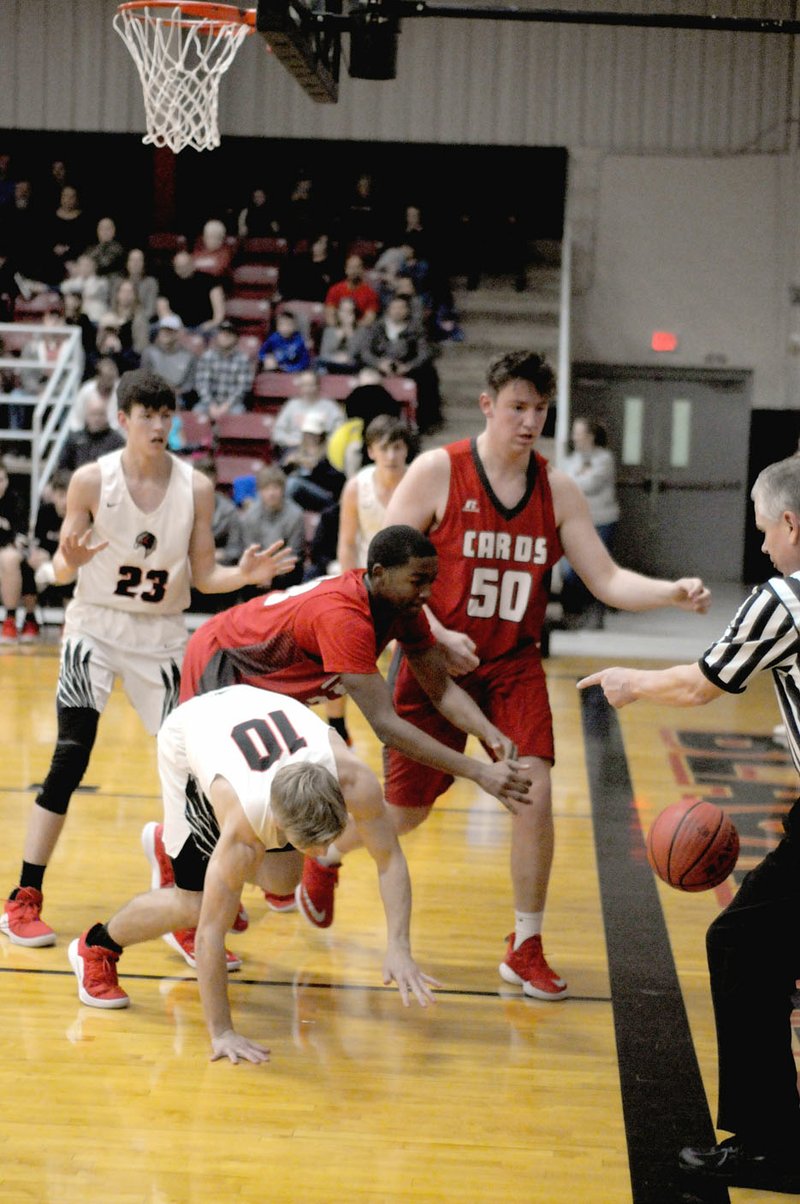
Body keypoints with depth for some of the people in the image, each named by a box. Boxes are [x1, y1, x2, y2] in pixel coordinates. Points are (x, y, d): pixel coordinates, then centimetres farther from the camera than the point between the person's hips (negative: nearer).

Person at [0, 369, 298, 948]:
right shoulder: (92, 480, -10)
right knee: (71, 757, -13)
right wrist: (70, 563, -27)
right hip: (96, 627, -2)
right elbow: (60, 568, -4)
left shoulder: (196, 488, -4)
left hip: (162, 636, 2)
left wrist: (244, 575, -18)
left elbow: (203, 575, 2)